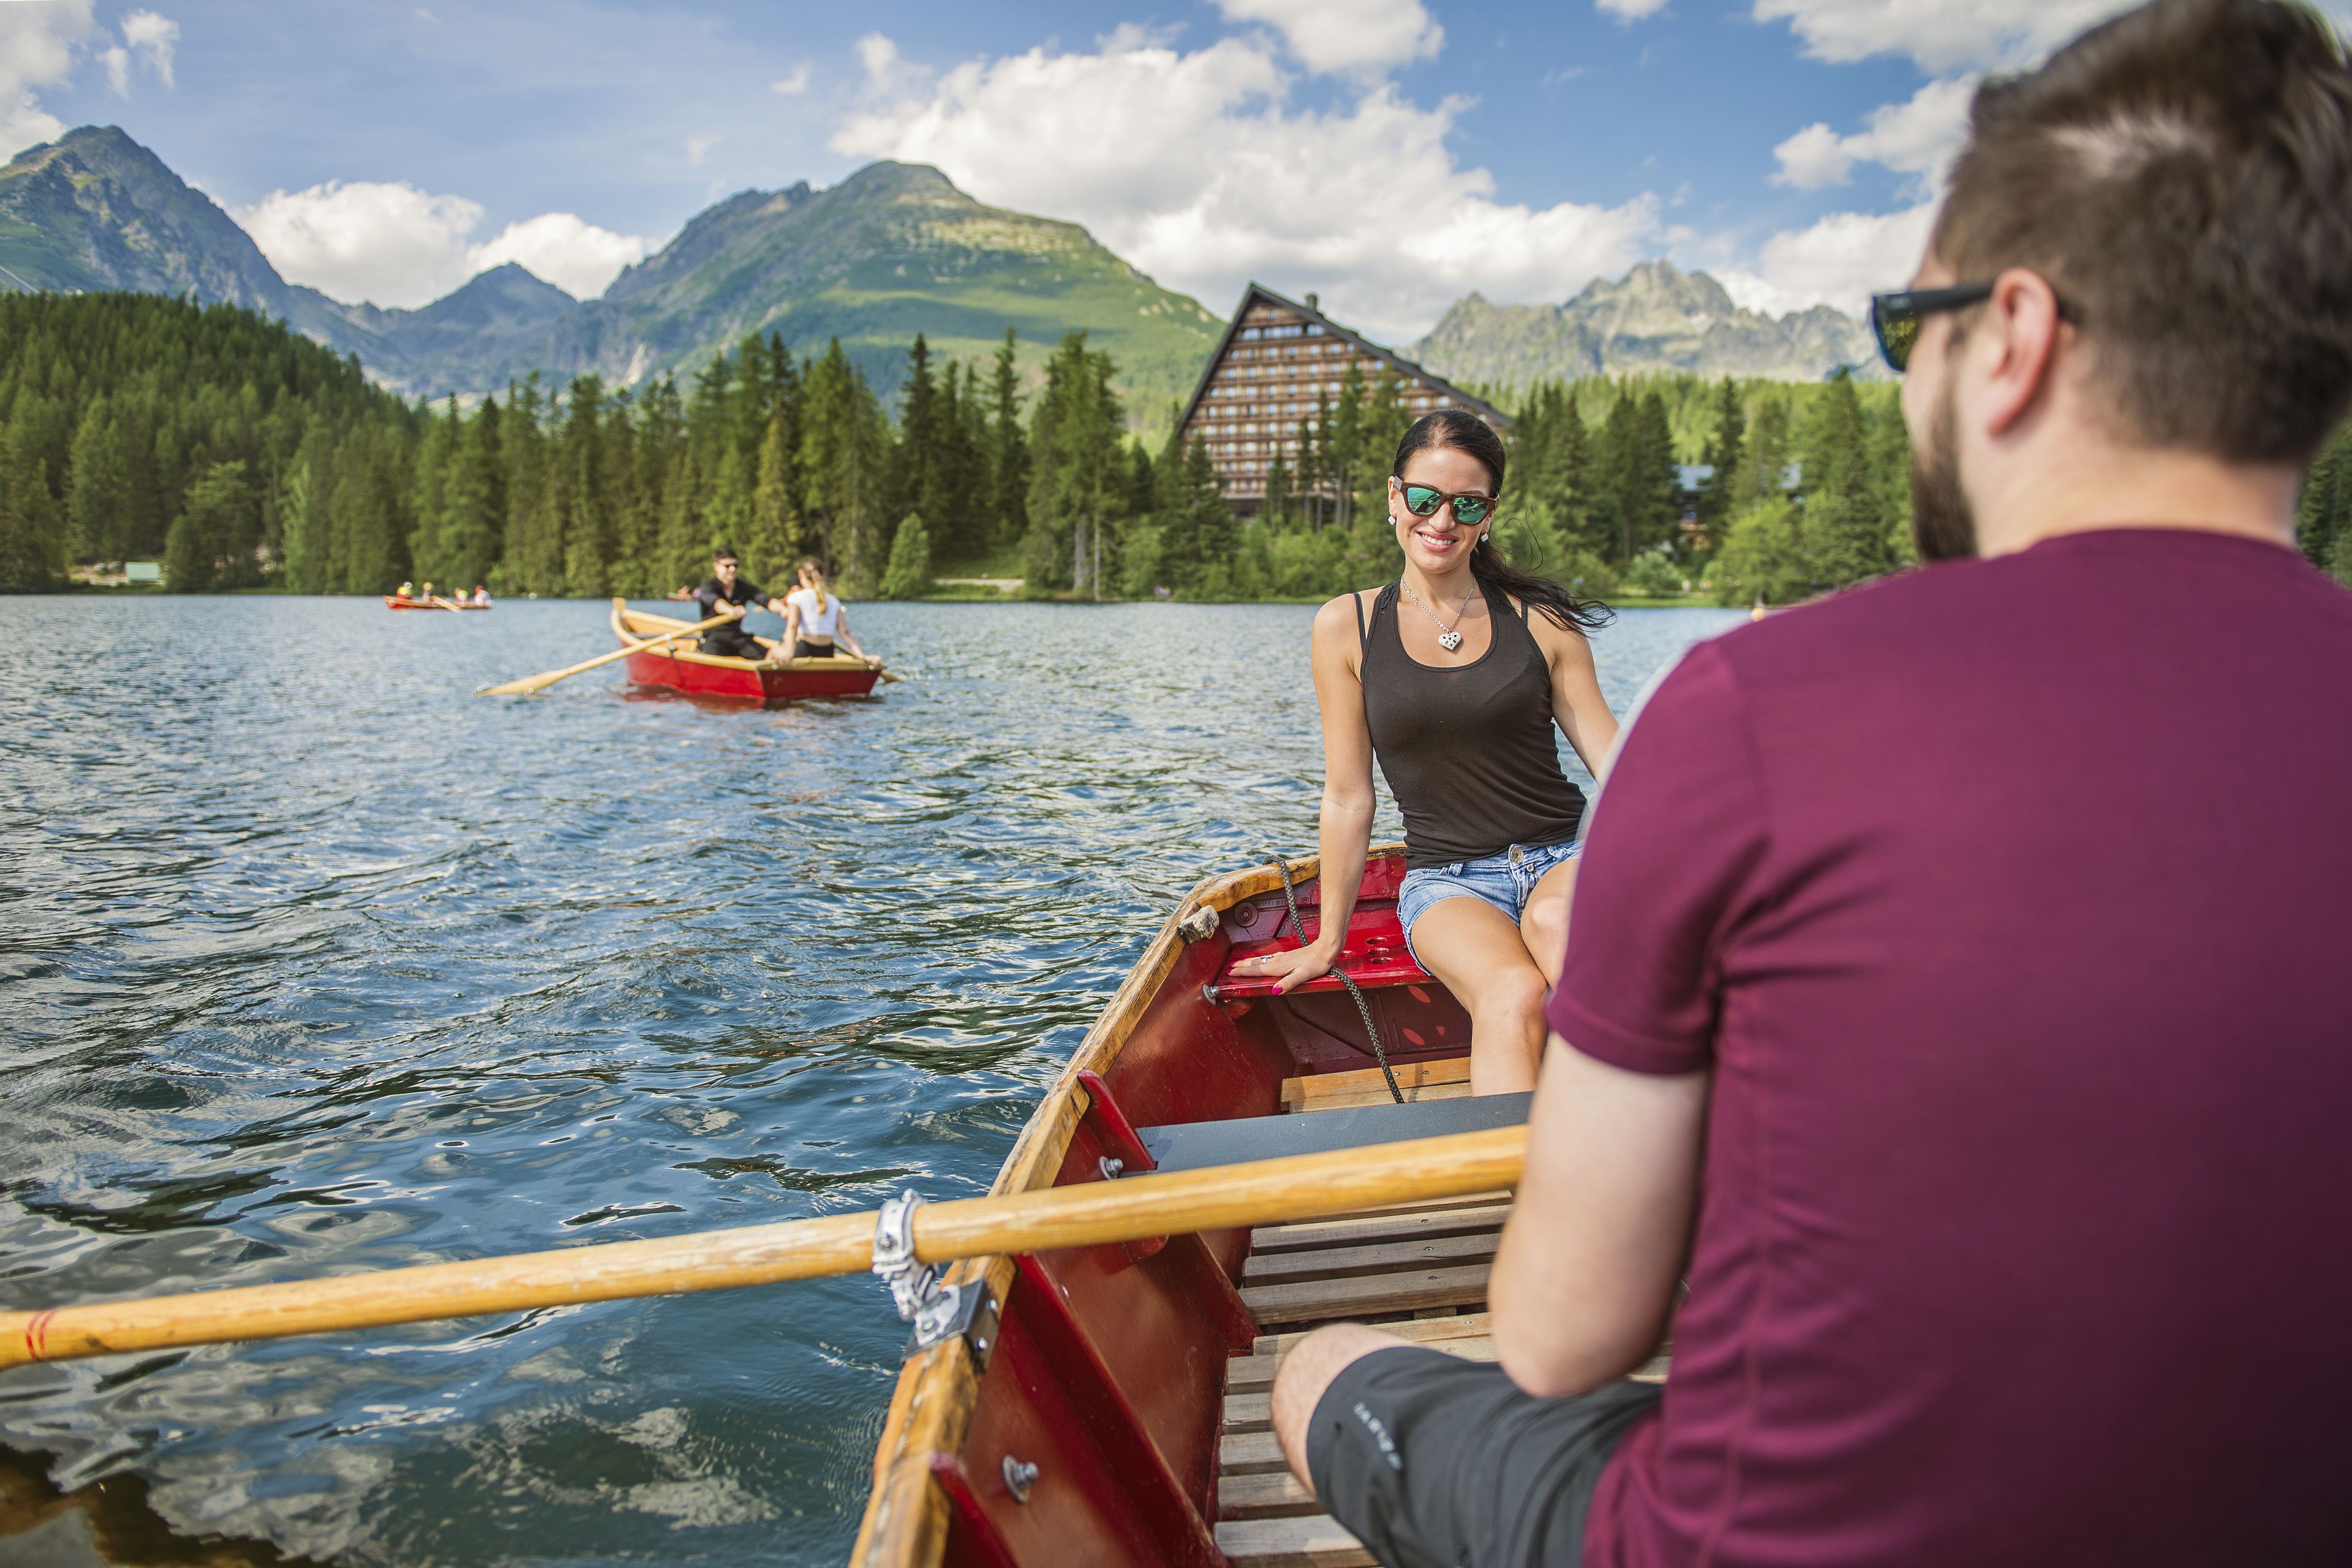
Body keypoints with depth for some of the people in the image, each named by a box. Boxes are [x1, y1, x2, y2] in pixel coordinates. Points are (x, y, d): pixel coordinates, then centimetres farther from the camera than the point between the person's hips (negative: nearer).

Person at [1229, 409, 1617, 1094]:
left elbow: (1611, 754, 6)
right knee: (1513, 994, -34)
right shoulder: (1347, 627, 2)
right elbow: (1348, 795, 6)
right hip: (1447, 882, 0)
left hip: (1562, 859, 1)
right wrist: (1327, 941, 10)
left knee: (1557, 923, -37)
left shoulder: (1541, 619, 4)